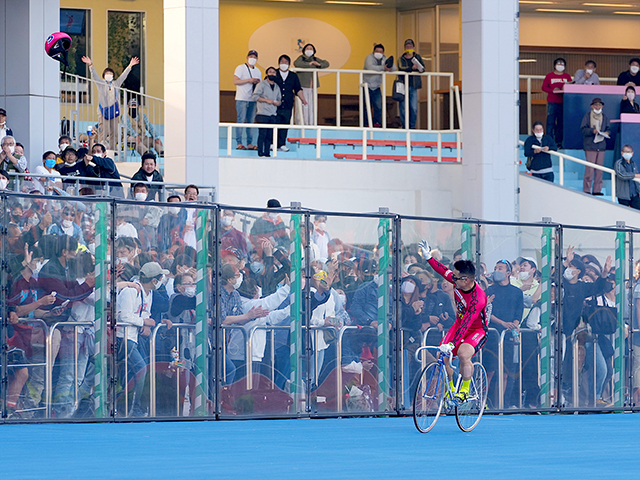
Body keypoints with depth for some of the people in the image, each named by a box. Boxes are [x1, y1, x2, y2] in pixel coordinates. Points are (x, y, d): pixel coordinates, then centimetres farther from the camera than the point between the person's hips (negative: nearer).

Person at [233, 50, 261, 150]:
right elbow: (235, 81, -13)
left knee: (251, 121, 4)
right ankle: (239, 143, -7)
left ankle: (250, 144, 6)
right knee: (241, 120, -8)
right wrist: (249, 80, -18)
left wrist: (257, 82, 0)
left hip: (253, 100, 6)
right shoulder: (240, 68, -2)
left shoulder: (257, 71, 17)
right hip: (242, 99, -6)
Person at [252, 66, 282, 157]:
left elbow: (279, 99, 26)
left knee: (270, 135, 3)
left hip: (273, 114, 6)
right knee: (263, 134, -9)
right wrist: (267, 100, -15)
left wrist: (278, 102, 2)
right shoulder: (262, 84, 0)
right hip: (263, 114, -6)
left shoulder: (277, 87, 18)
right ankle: (260, 153, -6)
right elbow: (255, 96, -8)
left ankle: (267, 152, 6)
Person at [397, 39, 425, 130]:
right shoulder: (401, 59, 6)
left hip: (413, 86, 1)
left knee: (414, 108, -4)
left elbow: (422, 68, 1)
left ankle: (412, 126, 5)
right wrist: (412, 68, -25)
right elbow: (401, 68, -13)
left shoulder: (417, 57, 12)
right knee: (403, 108, -4)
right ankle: (404, 126, 2)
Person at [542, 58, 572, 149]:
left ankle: (558, 142, 8)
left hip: (563, 103, 2)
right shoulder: (549, 75, 6)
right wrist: (553, 90, -13)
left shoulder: (567, 76, 12)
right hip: (552, 102, -2)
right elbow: (544, 87, 3)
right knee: (550, 122, -5)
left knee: (561, 123, 2)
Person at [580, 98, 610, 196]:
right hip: (590, 145, -5)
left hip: (601, 145, 5)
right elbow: (583, 129, -5)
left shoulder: (604, 117, 15)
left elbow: (608, 128, 17)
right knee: (589, 168, -8)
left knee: (599, 168, 4)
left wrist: (607, 132, -6)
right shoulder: (587, 116, 1)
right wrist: (592, 131, -21)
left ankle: (597, 189, 8)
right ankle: (586, 189, -5)